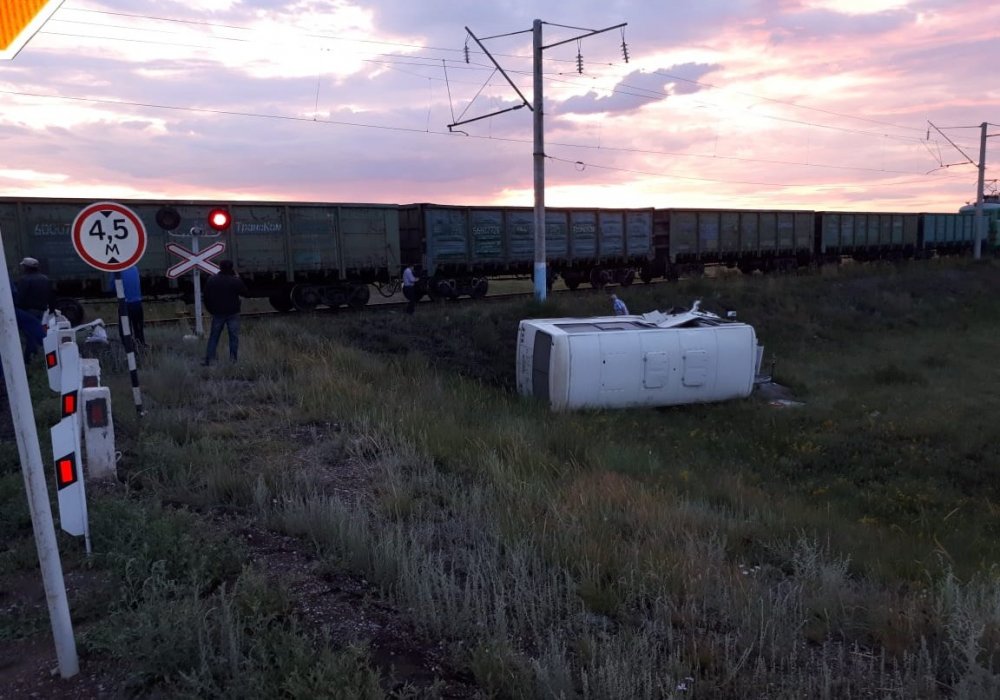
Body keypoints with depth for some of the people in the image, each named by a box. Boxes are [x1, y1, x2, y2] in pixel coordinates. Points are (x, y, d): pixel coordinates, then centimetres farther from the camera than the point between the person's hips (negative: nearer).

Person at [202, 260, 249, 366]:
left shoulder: (211, 280, 1)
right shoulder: (236, 281, -11)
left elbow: (206, 297, 4)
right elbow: (246, 293, 0)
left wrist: (211, 310, 16)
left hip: (217, 313, 3)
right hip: (233, 313, -3)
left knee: (213, 337, 10)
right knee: (234, 337, 4)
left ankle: (209, 360, 8)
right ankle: (233, 360, 1)